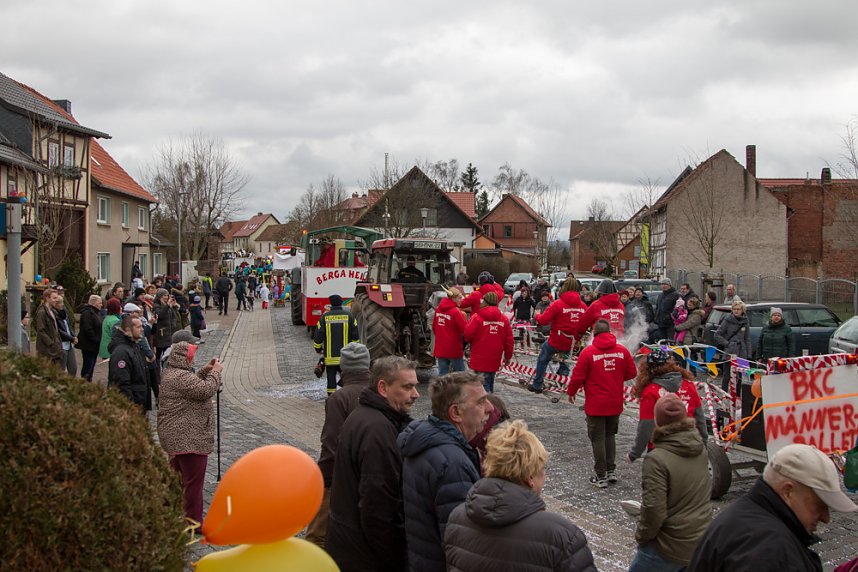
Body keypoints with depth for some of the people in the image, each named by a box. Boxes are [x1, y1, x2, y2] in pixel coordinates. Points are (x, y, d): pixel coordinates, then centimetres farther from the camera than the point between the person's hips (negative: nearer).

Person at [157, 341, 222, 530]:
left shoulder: (170, 373, 12)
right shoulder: (181, 377, -22)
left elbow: (193, 386, 21)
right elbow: (206, 390, -27)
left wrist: (205, 371, 11)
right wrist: (215, 372, -13)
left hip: (175, 437, 11)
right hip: (189, 438, -11)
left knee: (178, 477, 21)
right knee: (193, 480, -3)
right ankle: (194, 521, 4)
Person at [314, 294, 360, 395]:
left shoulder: (325, 317, -3)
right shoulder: (349, 316, -1)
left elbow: (318, 335, -1)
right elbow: (355, 335, 3)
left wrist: (318, 349, 15)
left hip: (330, 356, -1)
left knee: (331, 377, 5)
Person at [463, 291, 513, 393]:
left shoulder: (476, 317, -10)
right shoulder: (504, 319, 3)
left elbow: (468, 335, -13)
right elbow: (509, 340, 6)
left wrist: (471, 342, 11)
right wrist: (508, 357, 17)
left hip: (480, 360, -4)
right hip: (495, 361, 4)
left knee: (483, 385, -3)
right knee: (490, 383, 17)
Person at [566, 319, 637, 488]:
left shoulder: (588, 352, -13)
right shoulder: (622, 351, -3)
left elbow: (578, 376, -11)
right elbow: (632, 373, 4)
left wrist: (571, 392, 7)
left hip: (595, 405, -4)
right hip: (615, 403, 4)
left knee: (598, 439, 4)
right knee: (610, 435, 21)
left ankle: (601, 477, 9)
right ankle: (611, 471, 23)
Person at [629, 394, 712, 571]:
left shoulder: (657, 459, -24)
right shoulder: (700, 447, -2)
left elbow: (654, 511, -22)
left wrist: (641, 535, -7)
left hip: (671, 548, -7)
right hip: (702, 542, 7)